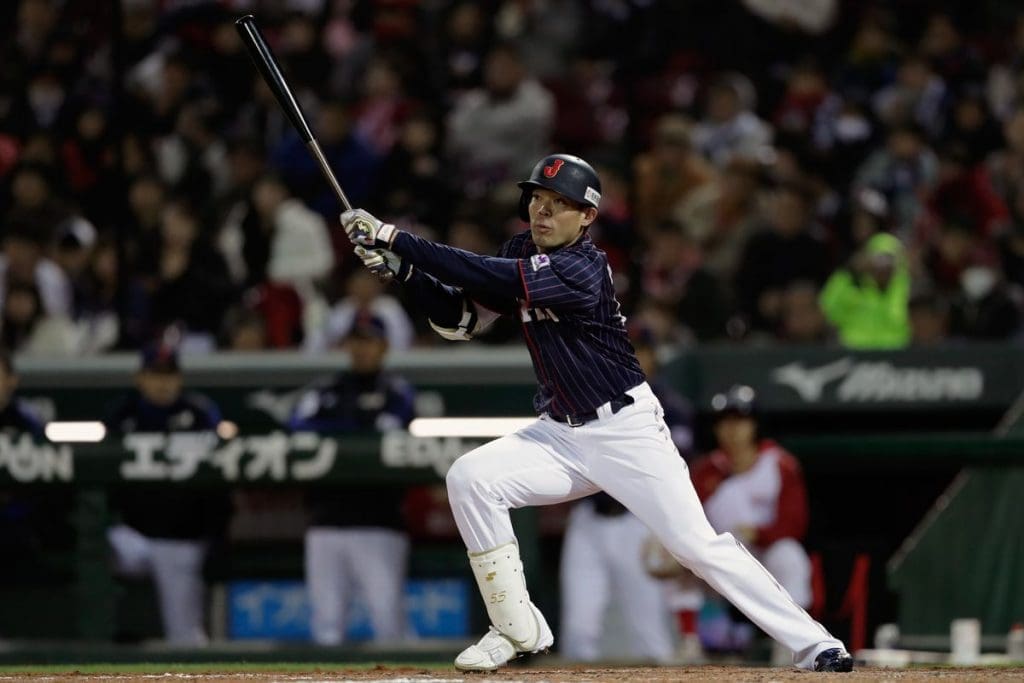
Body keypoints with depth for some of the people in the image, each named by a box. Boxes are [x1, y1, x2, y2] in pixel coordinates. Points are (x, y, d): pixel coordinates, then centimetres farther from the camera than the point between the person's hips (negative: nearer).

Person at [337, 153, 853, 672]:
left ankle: (813, 645, -4)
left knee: (698, 545, -13)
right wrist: (403, 268, -11)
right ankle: (518, 632, -3)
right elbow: (459, 320, 5)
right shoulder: (521, 253, 4)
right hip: (561, 434, 7)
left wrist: (397, 240, -31)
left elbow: (489, 278, -31)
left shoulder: (582, 268, -21)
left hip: (627, 430, -7)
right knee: (469, 479, -13)